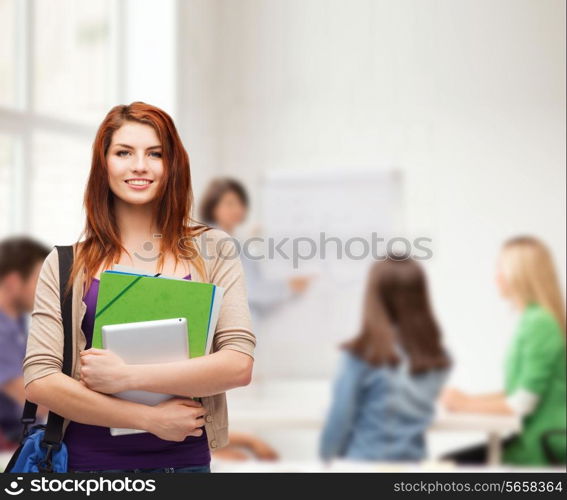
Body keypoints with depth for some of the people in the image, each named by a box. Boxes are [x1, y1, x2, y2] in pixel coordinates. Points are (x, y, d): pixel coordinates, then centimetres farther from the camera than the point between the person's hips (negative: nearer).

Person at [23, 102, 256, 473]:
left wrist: (127, 376, -18)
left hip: (185, 460, 0)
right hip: (89, 460, 0)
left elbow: (239, 365, -11)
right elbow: (39, 381, -9)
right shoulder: (65, 265, -1)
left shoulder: (211, 251, -2)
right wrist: (150, 418, -15)